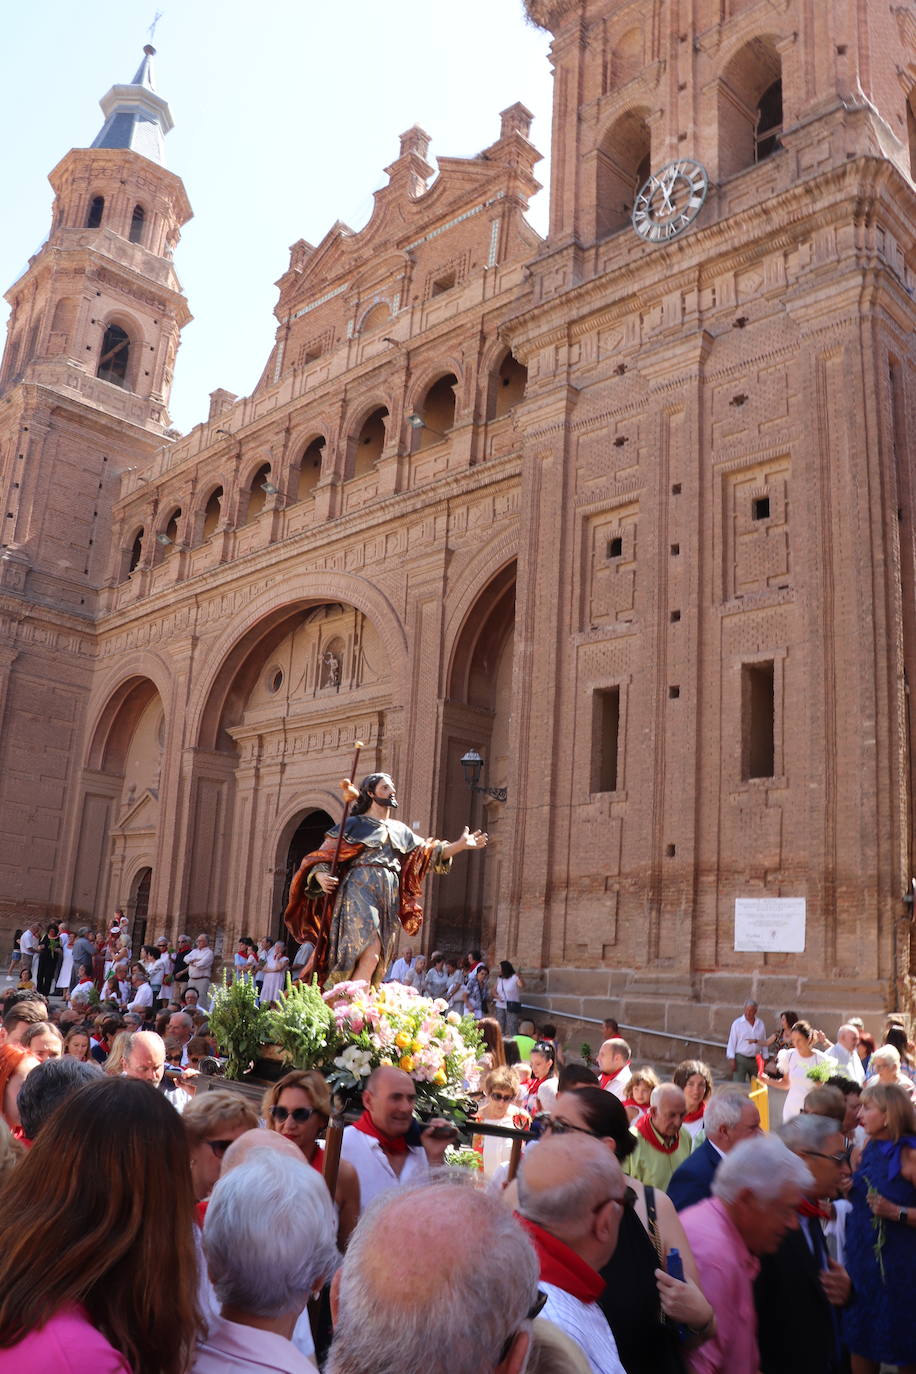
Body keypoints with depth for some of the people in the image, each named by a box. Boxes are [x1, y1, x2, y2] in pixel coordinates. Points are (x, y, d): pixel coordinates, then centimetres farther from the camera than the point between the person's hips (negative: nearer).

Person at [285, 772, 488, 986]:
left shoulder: (400, 830, 24)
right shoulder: (353, 824, 7)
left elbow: (430, 853, 21)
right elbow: (321, 857, 3)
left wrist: (460, 845, 8)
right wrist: (321, 876, -19)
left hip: (389, 900, 6)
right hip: (360, 893, -6)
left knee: (377, 966, -1)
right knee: (370, 955, -22)